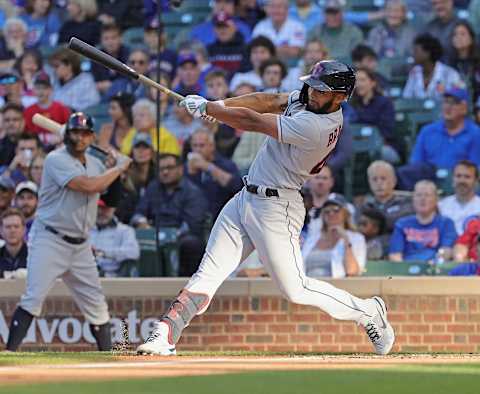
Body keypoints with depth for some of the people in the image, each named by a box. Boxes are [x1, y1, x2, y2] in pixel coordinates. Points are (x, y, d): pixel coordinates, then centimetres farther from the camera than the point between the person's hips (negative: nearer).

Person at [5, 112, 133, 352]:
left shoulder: (95, 165, 12)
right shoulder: (56, 160, -11)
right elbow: (87, 185, -22)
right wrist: (119, 168, -9)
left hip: (80, 246, 7)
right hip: (49, 240, -7)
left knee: (96, 303, 8)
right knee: (33, 297, -17)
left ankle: (108, 353, 19)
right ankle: (9, 353, -18)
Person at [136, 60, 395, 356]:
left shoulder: (315, 127, -26)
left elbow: (252, 121, -21)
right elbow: (269, 101, 8)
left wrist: (206, 107, -10)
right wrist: (218, 105, -7)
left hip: (275, 207, -9)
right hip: (246, 199, 9)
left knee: (296, 290, -4)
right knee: (208, 273, 1)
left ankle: (368, 312, 15)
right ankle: (165, 336, -4)